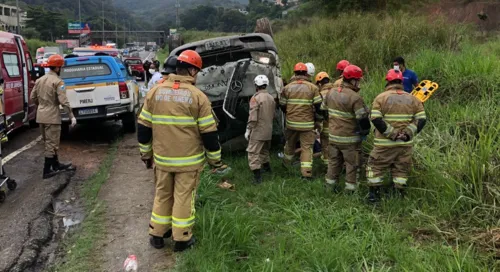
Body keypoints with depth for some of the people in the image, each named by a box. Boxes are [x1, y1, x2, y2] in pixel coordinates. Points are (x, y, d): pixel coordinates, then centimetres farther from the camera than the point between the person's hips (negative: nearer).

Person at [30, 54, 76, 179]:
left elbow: (33, 97, 15)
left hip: (41, 115, 8)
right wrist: (72, 116, -16)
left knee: (49, 142, 18)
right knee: (52, 143, -1)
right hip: (52, 116, -8)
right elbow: (64, 101, -21)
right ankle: (47, 171, 2)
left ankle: (56, 165, 29)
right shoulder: (58, 81, -14)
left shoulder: (40, 80, 10)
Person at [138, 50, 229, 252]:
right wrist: (215, 160, 2)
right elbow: (209, 133, -9)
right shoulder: (197, 96, -11)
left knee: (162, 195, 18)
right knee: (183, 197, 8)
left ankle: (157, 235, 29)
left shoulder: (155, 92, 1)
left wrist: (146, 153, 17)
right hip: (188, 160, -3)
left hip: (161, 158, 4)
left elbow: (143, 127, 5)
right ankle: (182, 239, 18)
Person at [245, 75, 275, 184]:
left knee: (253, 152, -5)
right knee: (264, 150, 26)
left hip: (258, 130, -8)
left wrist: (248, 130, -12)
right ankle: (266, 166, 43)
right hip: (268, 130, 8)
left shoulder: (256, 98, -16)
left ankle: (257, 176, -10)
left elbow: (253, 117, -19)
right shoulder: (271, 98, 7)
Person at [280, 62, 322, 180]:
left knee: (290, 144, 23)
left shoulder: (287, 88, 0)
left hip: (291, 122, 3)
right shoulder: (313, 88, -5)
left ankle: (286, 164, 43)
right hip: (307, 124, -2)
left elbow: (282, 106, 5)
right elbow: (318, 106, -8)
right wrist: (317, 116, 11)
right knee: (306, 147, 3)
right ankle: (306, 173, -3)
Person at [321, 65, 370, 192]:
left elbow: (323, 110, 14)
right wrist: (365, 131, -1)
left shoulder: (331, 93, 3)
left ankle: (331, 185, 28)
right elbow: (363, 118, -19)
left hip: (333, 136, 7)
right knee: (352, 164, 7)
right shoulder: (355, 98, -20)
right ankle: (351, 188, 13)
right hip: (350, 138, -6)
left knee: (334, 161, 19)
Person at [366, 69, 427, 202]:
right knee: (401, 169, 14)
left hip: (385, 143, -3)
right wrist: (408, 134, -7)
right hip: (406, 143, 3)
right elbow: (421, 120, -1)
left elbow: (376, 120, -15)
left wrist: (391, 134, -13)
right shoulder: (412, 99, 6)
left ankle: (373, 194, 13)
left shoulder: (381, 97, -4)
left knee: (375, 166, 12)